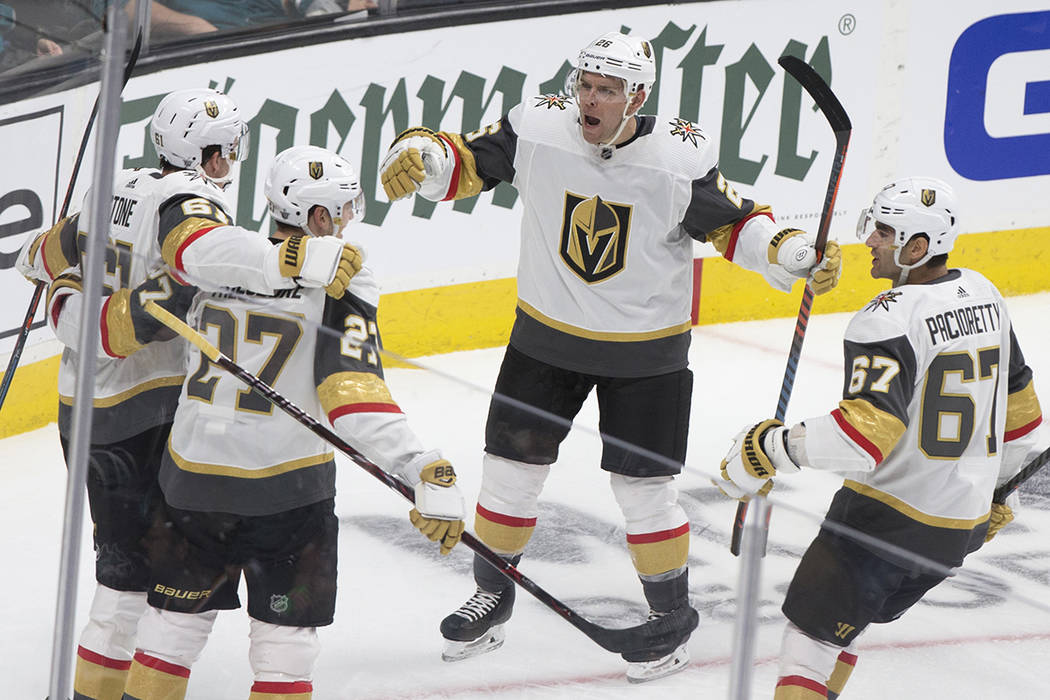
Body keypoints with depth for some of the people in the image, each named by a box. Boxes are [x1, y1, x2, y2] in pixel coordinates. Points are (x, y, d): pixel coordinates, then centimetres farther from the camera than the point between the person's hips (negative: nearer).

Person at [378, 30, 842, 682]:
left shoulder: (680, 159, -20)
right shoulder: (538, 128, -16)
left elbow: (731, 221, -9)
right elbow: (467, 163, -6)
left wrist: (791, 251, -25)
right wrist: (419, 155, -26)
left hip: (645, 350, -3)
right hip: (546, 335, 3)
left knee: (643, 483, 2)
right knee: (511, 466, 10)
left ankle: (674, 614, 23)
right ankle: (492, 596, 32)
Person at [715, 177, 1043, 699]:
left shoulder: (890, 319, -21)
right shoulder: (983, 295, 6)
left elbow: (867, 431, -31)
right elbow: (1018, 408, 17)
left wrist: (769, 448, -23)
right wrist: (994, 486, 31)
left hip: (887, 515, -8)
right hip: (963, 527, 8)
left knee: (813, 623, 1)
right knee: (843, 615, 23)